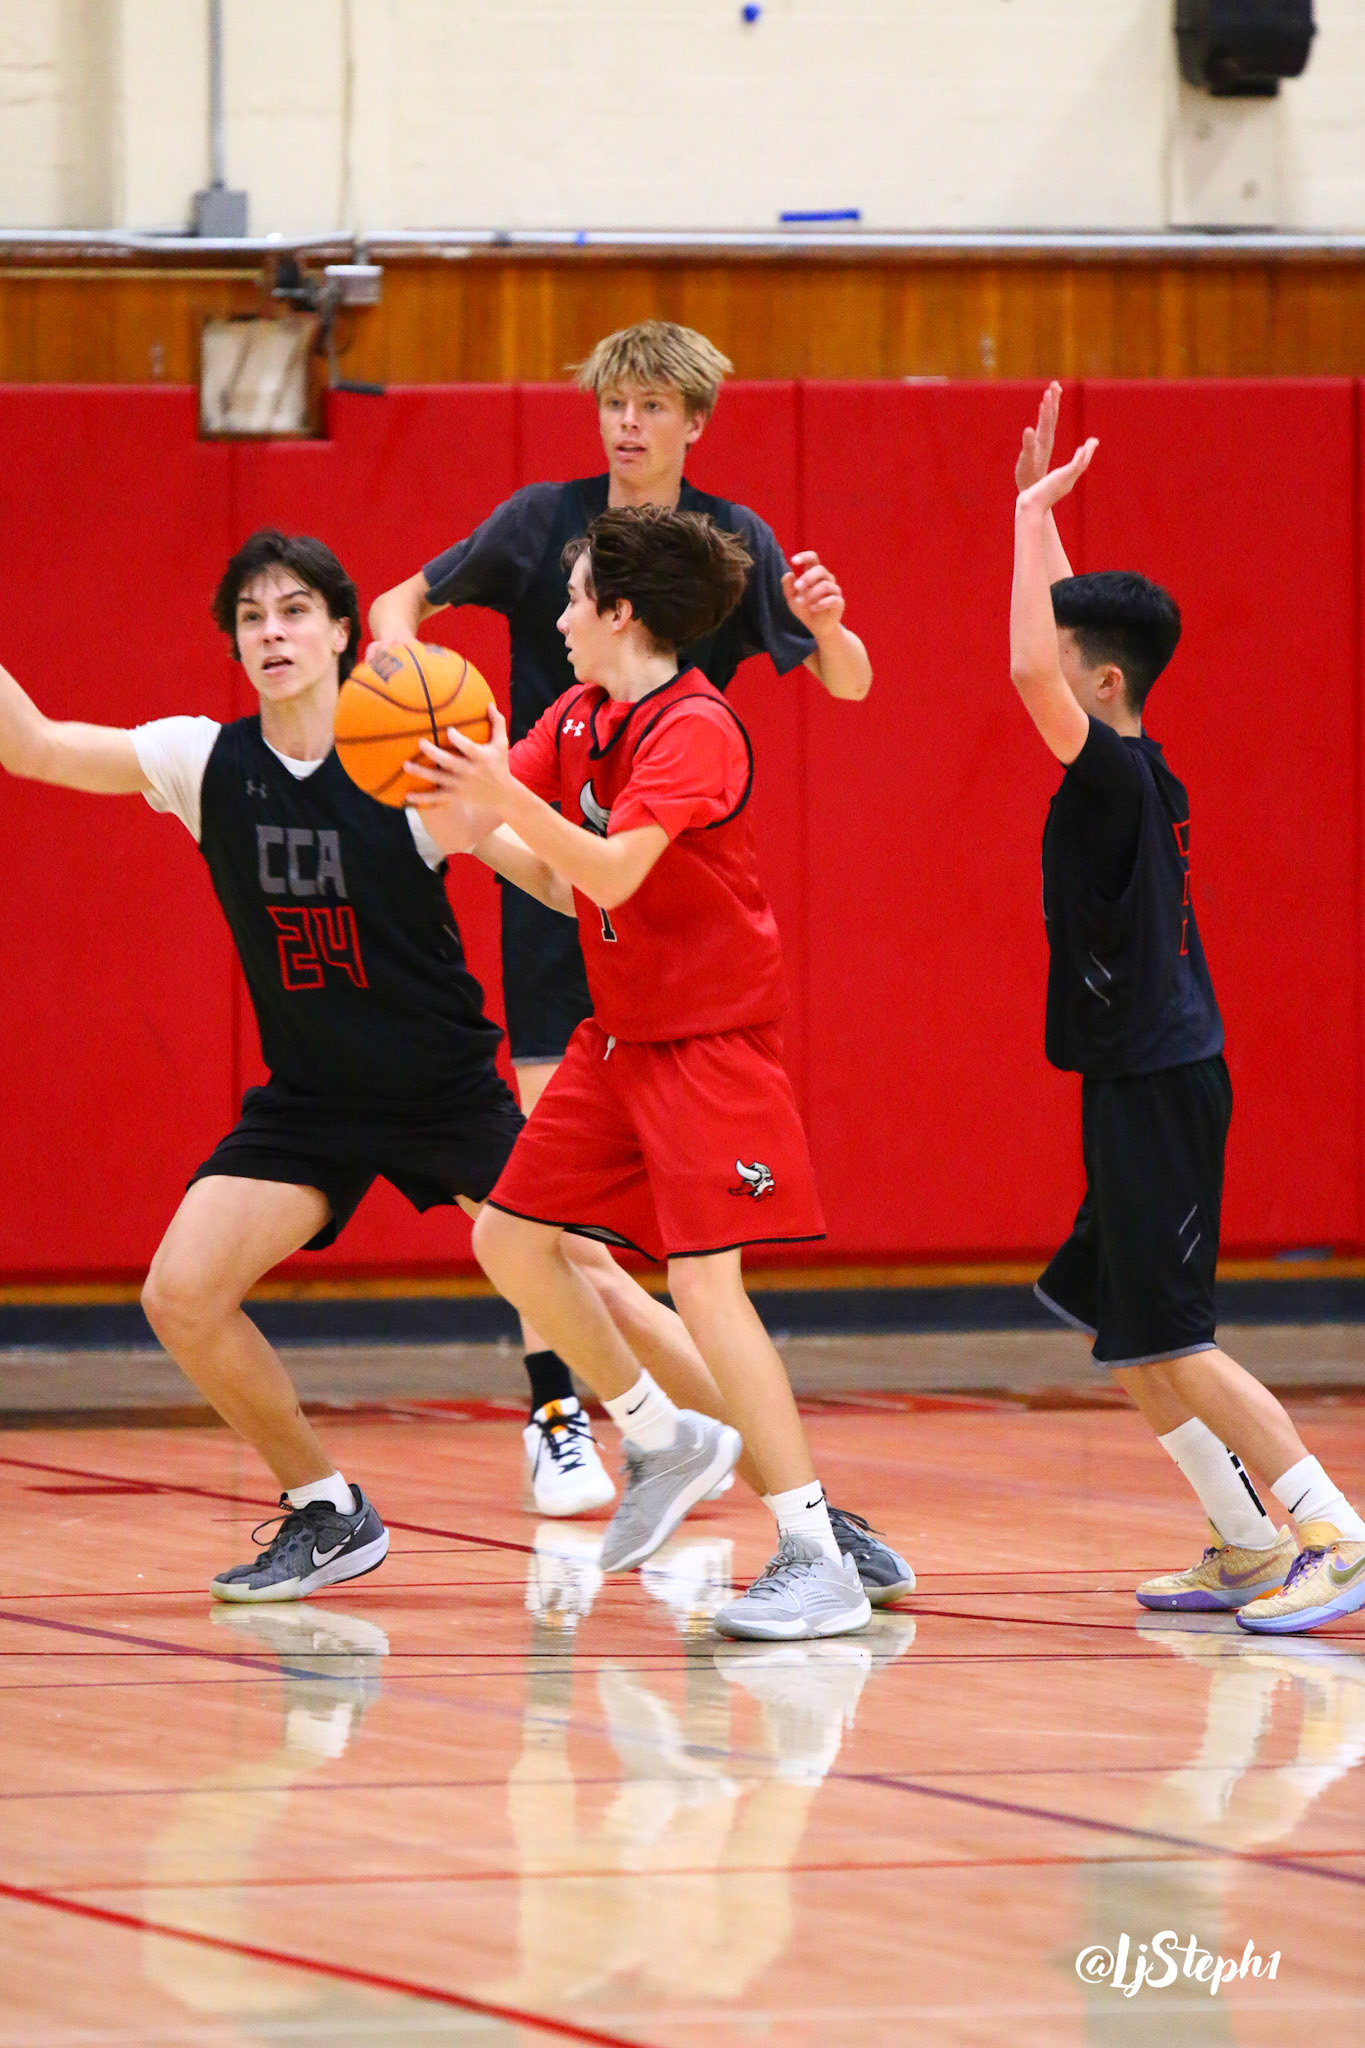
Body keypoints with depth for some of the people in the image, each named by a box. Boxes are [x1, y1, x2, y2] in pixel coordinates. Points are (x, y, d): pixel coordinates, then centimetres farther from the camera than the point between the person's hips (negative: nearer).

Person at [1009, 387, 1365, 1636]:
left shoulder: (1118, 773, -16)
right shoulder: (1134, 770, 8)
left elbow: (1032, 670, -31)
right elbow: (1065, 642, 23)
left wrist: (1032, 514, -23)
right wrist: (1039, 501, 21)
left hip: (1157, 1086, -10)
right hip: (1144, 1078, 10)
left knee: (1169, 1344, -9)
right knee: (1121, 1327, 14)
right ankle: (1247, 1547, 15)